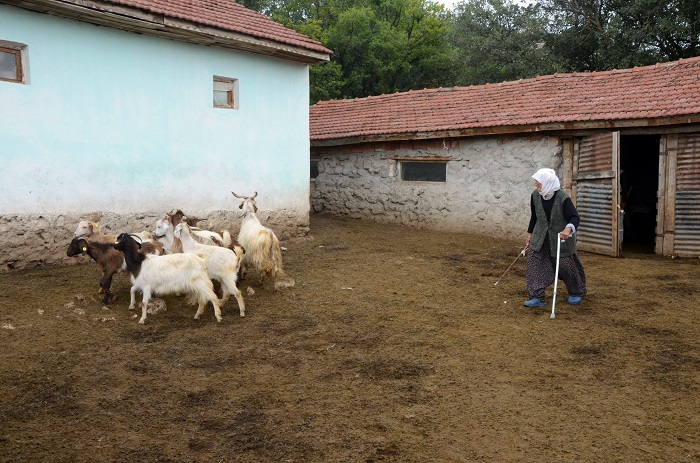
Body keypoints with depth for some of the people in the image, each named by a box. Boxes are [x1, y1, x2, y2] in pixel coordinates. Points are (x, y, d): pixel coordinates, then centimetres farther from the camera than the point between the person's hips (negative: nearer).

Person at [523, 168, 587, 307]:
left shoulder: (563, 198, -21)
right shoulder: (535, 196, -6)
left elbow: (575, 217, -24)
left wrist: (568, 229, -44)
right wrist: (530, 233, 13)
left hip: (561, 237, -4)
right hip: (540, 237, 4)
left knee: (567, 265, 4)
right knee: (533, 261, -8)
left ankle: (577, 293, 32)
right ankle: (537, 297, -5)